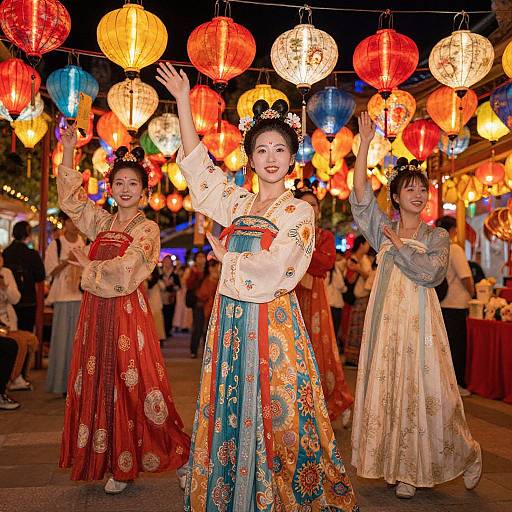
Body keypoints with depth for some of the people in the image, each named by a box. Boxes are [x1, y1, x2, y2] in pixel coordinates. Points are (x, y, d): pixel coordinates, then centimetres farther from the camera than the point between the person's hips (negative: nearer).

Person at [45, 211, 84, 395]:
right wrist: (67, 261, -15)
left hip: (82, 296, 2)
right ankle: (63, 382, 7)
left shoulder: (85, 244, 9)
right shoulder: (56, 244, 2)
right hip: (63, 297, -2)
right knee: (64, 339, -2)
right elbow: (51, 272, -1)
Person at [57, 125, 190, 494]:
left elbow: (123, 270, -13)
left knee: (128, 386, -4)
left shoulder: (147, 229, -3)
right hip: (96, 312, 6)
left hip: (127, 313, -6)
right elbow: (70, 199, 11)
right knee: (95, 385, 8)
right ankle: (102, 459, 19)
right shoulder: (102, 222, 14)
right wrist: (68, 151, 5)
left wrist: (88, 267, 0)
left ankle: (125, 464, 9)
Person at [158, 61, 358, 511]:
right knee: (228, 415, 9)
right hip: (230, 322, 5)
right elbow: (197, 163, 9)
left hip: (272, 324, -4)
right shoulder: (236, 203, 12)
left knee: (274, 417, 1)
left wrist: (225, 257, 1)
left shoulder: (300, 212, -2)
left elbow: (274, 268, -13)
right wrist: (182, 102, 7)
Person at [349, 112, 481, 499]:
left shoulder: (437, 236, 6)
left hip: (421, 321, -2)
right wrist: (365, 144, -4)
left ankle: (467, 455, 21)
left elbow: (432, 273, -11)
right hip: (387, 320, 2)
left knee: (429, 391, -3)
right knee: (388, 390, 3)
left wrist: (399, 244, -7)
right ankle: (405, 470, 15)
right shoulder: (384, 228, 10)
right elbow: (360, 192, 0)